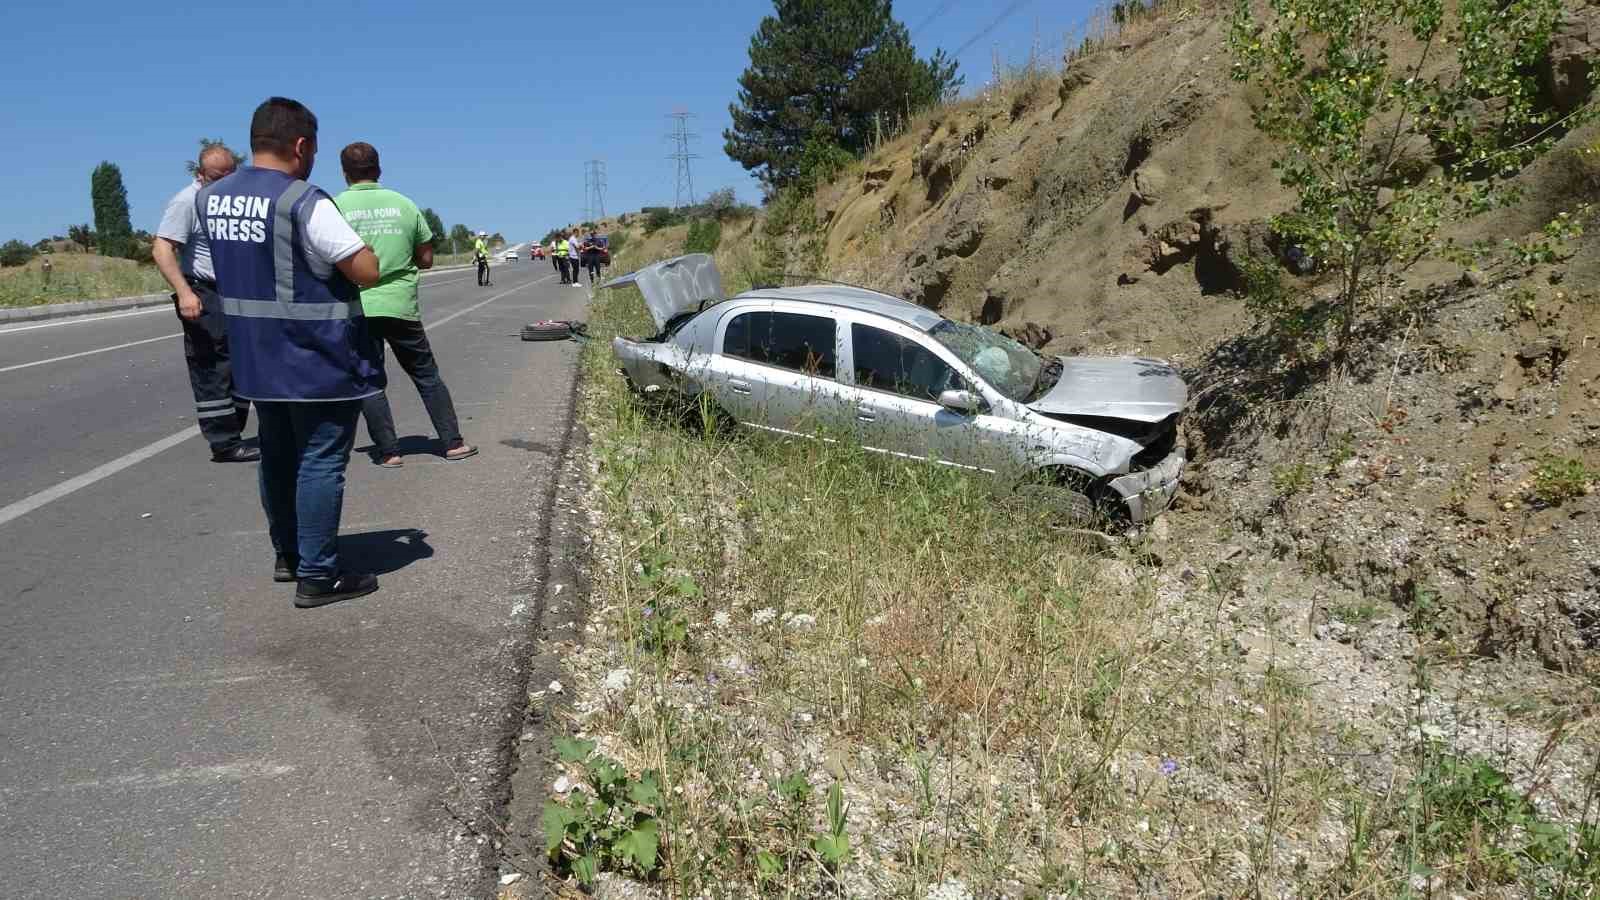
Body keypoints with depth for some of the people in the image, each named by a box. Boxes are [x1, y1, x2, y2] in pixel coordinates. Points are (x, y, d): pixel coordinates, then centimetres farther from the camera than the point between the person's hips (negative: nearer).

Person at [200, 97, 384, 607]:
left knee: (278, 457, 18)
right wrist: (347, 243, 0)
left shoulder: (210, 198, 6)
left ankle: (287, 555, 32)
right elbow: (368, 272, -19)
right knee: (320, 463, 0)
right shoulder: (304, 203, -19)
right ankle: (317, 575, 5)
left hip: (256, 358, 8)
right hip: (320, 362, -7)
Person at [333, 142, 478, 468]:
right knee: (427, 375, 12)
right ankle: (453, 442, 13)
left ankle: (389, 451, 7)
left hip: (357, 307, -2)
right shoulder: (404, 204, 3)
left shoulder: (335, 207, -3)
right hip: (401, 305, 2)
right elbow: (426, 260, 7)